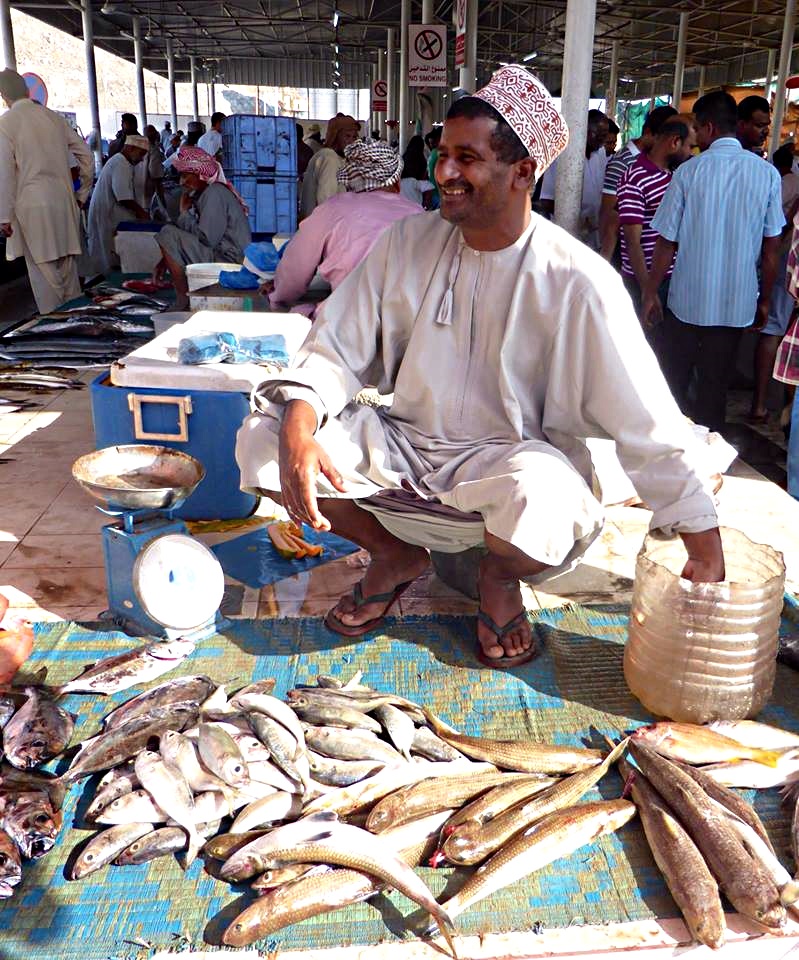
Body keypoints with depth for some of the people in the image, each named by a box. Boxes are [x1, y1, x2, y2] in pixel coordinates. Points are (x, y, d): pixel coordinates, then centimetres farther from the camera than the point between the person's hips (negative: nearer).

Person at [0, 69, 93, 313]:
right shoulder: (54, 118, 8)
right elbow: (87, 156, 12)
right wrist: (82, 193, 23)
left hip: (32, 206, -5)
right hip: (64, 202, 5)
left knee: (43, 269, 1)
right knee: (68, 267, 12)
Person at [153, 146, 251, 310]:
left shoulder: (214, 193, -14)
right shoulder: (202, 193, 18)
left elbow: (207, 239, -21)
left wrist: (185, 213, -6)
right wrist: (166, 260, 9)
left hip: (230, 262, -11)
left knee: (168, 235, -17)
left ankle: (184, 302, -10)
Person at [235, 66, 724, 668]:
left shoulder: (577, 280, -13)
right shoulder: (407, 243, -1)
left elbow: (651, 426, -13)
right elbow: (336, 350, -1)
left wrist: (705, 547, -15)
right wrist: (298, 424, -23)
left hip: (509, 462, -3)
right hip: (405, 446, 4)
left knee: (540, 495, -39)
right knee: (262, 436, -15)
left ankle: (500, 577, 3)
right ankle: (395, 556, 10)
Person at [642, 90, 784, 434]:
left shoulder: (688, 172, -8)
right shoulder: (767, 174, -2)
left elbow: (666, 241, -5)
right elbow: (771, 247, 1)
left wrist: (650, 293, 5)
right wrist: (765, 299, 13)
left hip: (686, 299, -2)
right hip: (736, 303, 2)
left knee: (674, 382, 13)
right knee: (715, 387, 11)